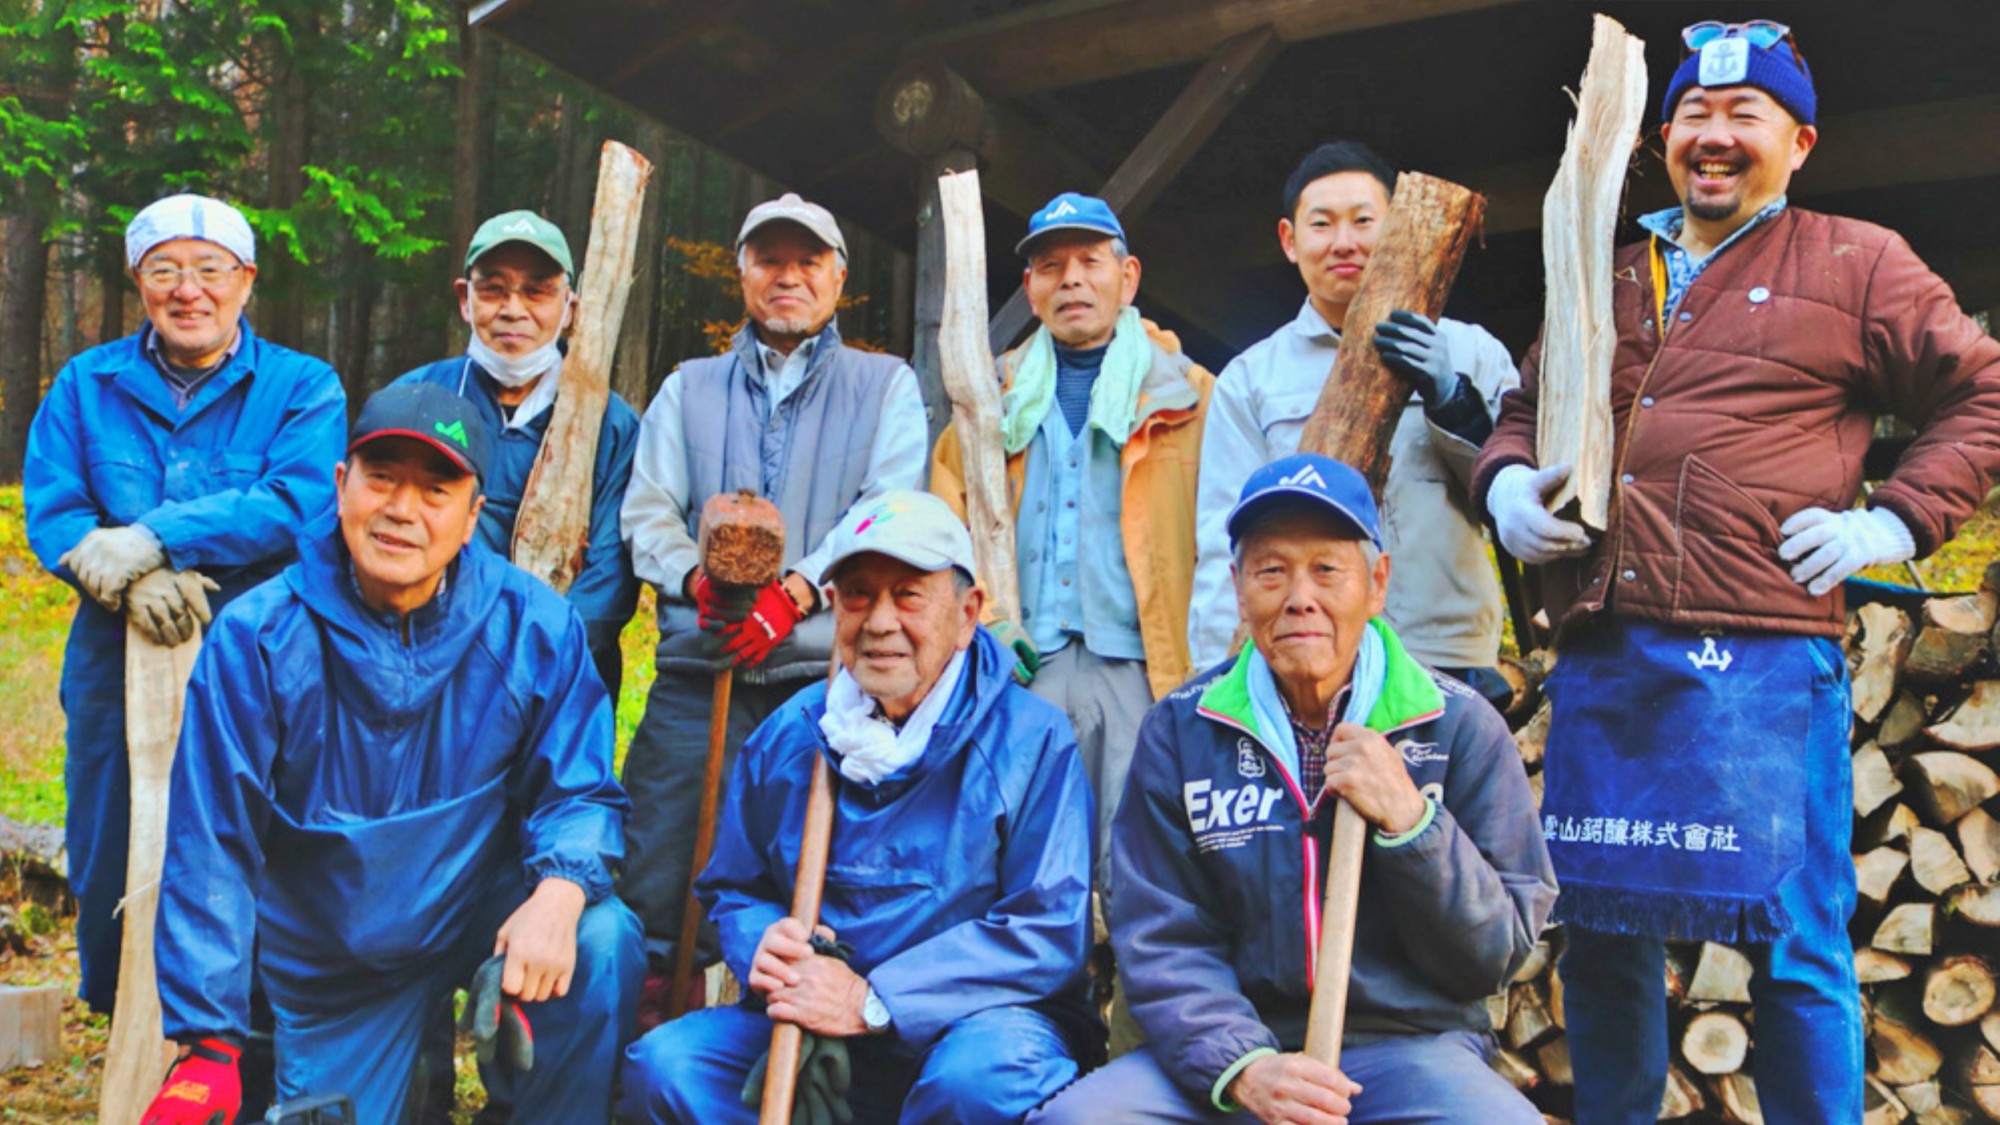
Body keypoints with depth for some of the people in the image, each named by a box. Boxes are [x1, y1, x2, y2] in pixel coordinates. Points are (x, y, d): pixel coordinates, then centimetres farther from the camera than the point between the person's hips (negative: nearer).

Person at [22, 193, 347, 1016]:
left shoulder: (302, 388, 2)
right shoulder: (86, 385, 11)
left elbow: (297, 506, -13)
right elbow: (49, 513, 0)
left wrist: (153, 539, -21)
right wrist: (132, 579, -19)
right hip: (118, 672, 3)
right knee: (112, 877, 10)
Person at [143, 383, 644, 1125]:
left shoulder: (535, 627, -13)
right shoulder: (255, 639, -14)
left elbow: (580, 793, -9)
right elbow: (212, 847, -13)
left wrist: (559, 894, -32)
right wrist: (208, 1047, -16)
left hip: (488, 913, 0)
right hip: (333, 971, 1)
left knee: (603, 946, -27)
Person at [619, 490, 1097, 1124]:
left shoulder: (1032, 740, -8)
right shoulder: (786, 737, 7)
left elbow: (1048, 930, -16)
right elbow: (732, 890, 17)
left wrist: (873, 1001, -20)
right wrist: (761, 943, -9)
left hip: (975, 1021, -4)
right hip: (813, 1030, 4)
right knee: (663, 1066, -20)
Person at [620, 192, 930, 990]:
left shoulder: (885, 386, 14)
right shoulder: (688, 389, 22)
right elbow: (646, 511, 11)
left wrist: (795, 591, -16)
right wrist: (698, 578, -11)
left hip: (828, 668, -2)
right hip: (698, 667, 2)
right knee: (654, 878, -3)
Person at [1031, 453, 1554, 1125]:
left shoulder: (1460, 726, 2)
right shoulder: (1180, 731, 4)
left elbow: (1498, 955, 2)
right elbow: (1162, 942, 0)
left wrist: (1409, 822, -13)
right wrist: (1242, 1065, -18)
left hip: (1410, 1048, -1)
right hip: (1232, 1048, 1)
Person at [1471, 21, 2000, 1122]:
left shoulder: (1855, 264, 9)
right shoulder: (1607, 277, 21)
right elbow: (1525, 408, 30)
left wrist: (1896, 521, -2)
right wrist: (1505, 480, 9)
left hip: (1763, 653, -4)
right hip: (1599, 656, 5)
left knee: (1794, 941, -2)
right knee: (1597, 927, 10)